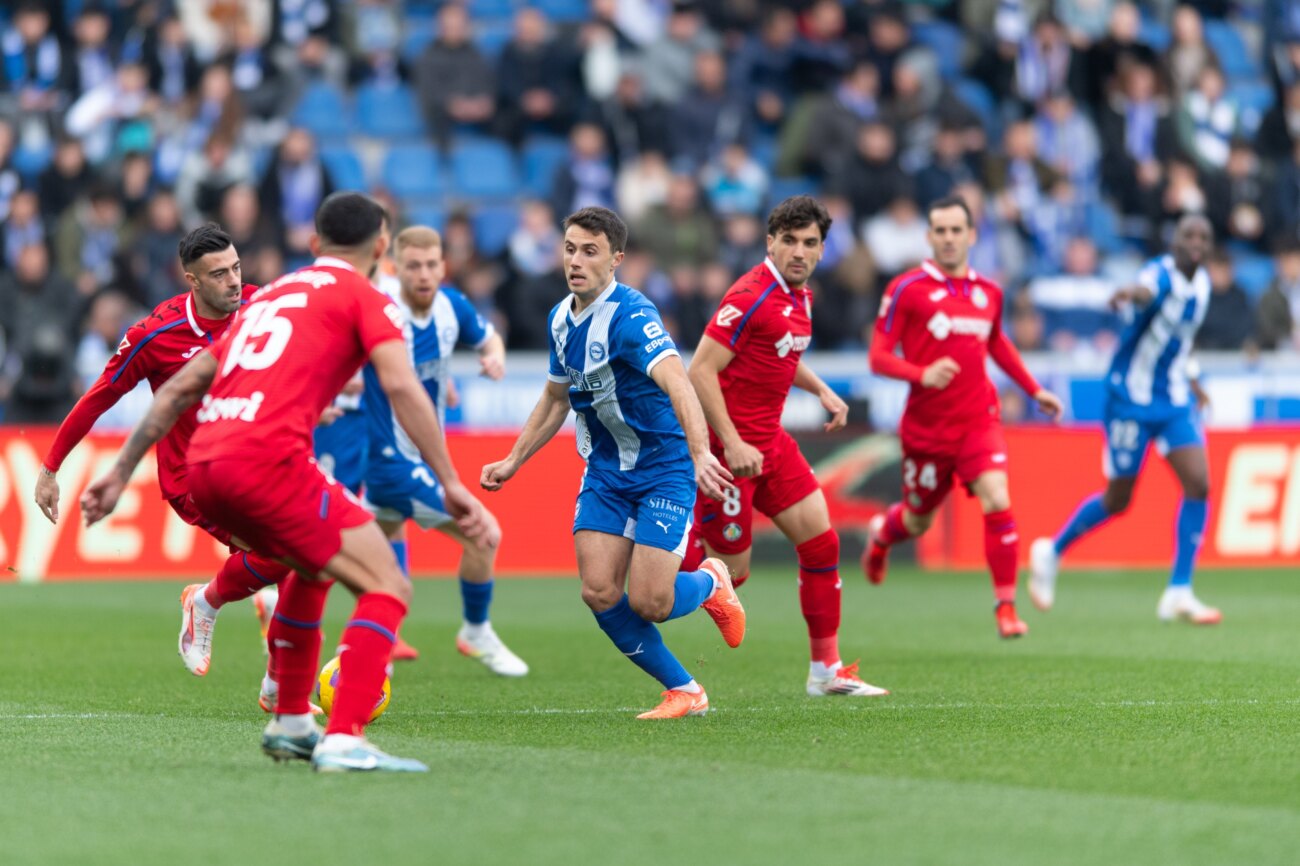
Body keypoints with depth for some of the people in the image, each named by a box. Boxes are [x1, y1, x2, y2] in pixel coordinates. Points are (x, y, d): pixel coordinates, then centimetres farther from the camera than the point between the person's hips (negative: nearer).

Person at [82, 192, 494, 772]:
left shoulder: (270, 295, 29)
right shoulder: (367, 299, 10)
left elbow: (180, 387, 30)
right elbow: (401, 386, -7)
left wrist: (120, 473, 33)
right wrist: (451, 485, -10)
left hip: (204, 463, 7)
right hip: (268, 458, -7)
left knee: (311, 568, 31)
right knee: (386, 587, -3)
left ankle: (290, 723, 34)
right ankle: (344, 741, -18)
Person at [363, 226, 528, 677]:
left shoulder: (452, 306, -6)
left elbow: (488, 336, 13)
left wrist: (495, 356, -9)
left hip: (424, 451, 8)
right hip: (392, 457, -8)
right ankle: (476, 634, 11)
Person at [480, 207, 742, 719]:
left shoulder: (631, 316, -23)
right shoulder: (562, 319, 3)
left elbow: (676, 382, -40)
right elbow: (555, 398, 21)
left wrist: (701, 453, -54)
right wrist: (513, 462, 19)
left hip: (663, 469, -7)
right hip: (605, 471, 7)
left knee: (648, 602, -13)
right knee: (599, 594, -7)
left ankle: (709, 583, 24)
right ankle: (684, 692, 9)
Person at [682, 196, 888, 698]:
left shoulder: (801, 297, 9)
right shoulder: (751, 297, -19)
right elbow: (701, 370, -22)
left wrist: (821, 390, 12)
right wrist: (731, 443, -25)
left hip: (769, 440, 9)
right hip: (728, 445, -9)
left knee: (820, 539, 5)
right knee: (729, 570, -5)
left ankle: (826, 670, 12)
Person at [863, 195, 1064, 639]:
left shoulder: (989, 292, 7)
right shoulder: (907, 289, -7)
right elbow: (879, 357, -9)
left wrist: (1034, 390, 23)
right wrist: (922, 374, -26)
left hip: (978, 420, 2)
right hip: (926, 426, -2)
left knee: (997, 503, -19)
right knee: (918, 520, 14)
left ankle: (1006, 606, -11)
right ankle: (880, 535, 51)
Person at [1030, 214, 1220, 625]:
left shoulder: (1202, 283, 6)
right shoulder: (1161, 273, -20)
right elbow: (1147, 292, -47)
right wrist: (1133, 295, -70)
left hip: (1175, 401, 6)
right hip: (1131, 400, -6)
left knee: (1198, 484, -11)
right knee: (1117, 500, 3)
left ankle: (1179, 594, -6)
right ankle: (1052, 553, 30)